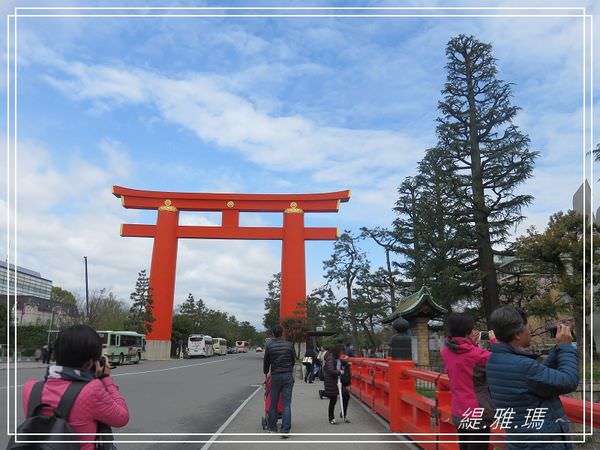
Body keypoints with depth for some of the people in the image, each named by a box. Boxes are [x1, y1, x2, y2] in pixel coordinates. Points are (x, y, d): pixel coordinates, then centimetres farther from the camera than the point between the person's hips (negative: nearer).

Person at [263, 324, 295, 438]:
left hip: (275, 376, 0)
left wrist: (266, 373, 28)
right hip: (288, 376, 0)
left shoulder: (269, 346, -1)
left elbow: (266, 362, 9)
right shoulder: (289, 345, 1)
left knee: (273, 403, 13)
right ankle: (285, 431, -5)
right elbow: (293, 360, 12)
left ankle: (272, 428, 24)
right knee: (287, 404, 0)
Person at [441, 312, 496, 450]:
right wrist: (494, 341, 2)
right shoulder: (476, 354, -21)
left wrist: (472, 344, 8)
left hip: (458, 414, 7)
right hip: (477, 414, -7)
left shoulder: (446, 352, -1)